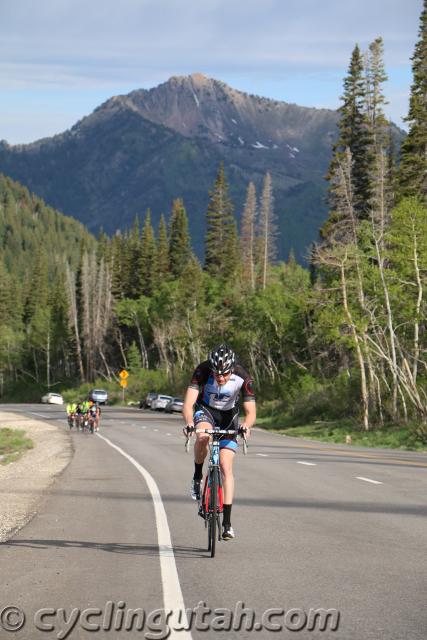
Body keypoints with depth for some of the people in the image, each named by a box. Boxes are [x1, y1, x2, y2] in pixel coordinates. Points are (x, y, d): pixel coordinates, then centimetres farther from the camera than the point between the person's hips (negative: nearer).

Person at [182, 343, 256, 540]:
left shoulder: (243, 378, -28)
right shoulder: (203, 371, -30)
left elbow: (251, 412, -26)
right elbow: (188, 403, -36)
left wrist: (246, 425, -49)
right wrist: (189, 422, -57)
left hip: (228, 415, 0)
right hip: (205, 410, 0)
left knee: (226, 466, -10)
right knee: (203, 436, -37)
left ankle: (227, 522, -6)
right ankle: (197, 478, -11)